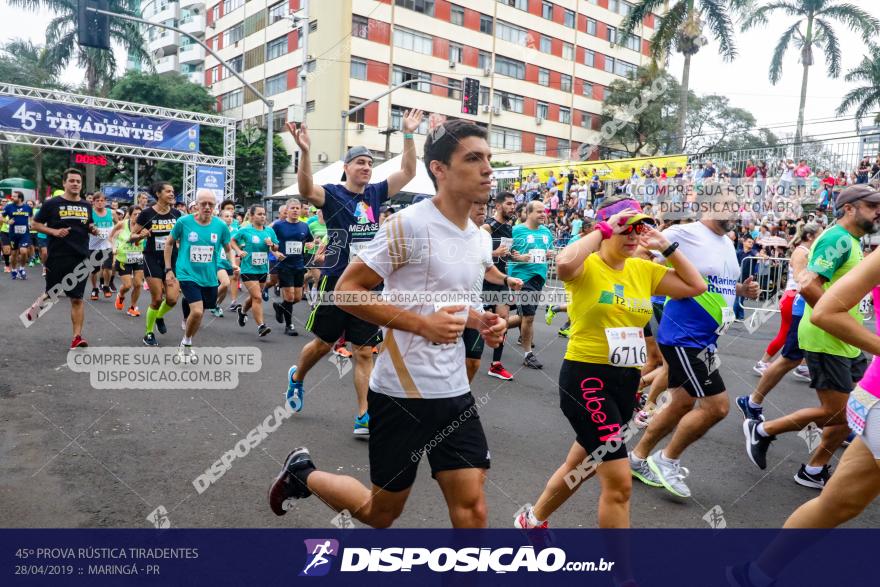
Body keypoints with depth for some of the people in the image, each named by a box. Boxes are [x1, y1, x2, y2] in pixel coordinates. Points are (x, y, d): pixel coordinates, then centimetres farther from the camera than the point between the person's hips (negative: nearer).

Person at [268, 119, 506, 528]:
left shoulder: (476, 236, 10)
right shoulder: (409, 225, -15)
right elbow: (346, 289, -15)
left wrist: (481, 322, 3)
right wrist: (423, 324, -22)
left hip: (454, 391, 7)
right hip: (403, 392, -6)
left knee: (472, 509, 4)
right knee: (381, 513, 11)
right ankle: (302, 474, 37)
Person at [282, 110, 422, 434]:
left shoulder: (375, 193, 8)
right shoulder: (332, 193, -6)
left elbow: (408, 172, 7)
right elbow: (307, 190, -28)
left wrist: (408, 135, -2)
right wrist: (305, 152, -41)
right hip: (336, 282, -4)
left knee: (364, 352, 4)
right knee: (323, 343, 12)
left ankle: (363, 417, 9)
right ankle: (296, 377, 43)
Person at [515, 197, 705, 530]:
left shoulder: (644, 270, 8)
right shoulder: (587, 266, -11)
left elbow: (696, 286, 9)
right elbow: (564, 264, -35)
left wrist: (666, 247, 3)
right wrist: (602, 231, -23)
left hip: (626, 381, 8)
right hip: (586, 378, -8)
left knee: (580, 466, 23)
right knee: (619, 482, -11)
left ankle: (533, 520, 47)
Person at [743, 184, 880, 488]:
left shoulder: (850, 241, 15)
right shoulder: (838, 238, -16)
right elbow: (809, 286, -28)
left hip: (848, 343, 10)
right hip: (826, 341, -10)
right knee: (834, 413, -4)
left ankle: (814, 470, 21)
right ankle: (761, 430, 12)